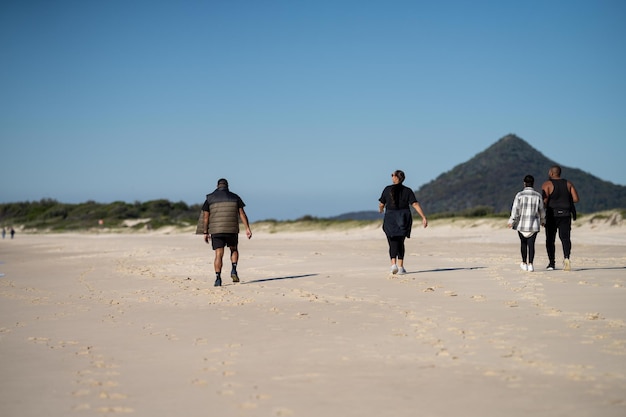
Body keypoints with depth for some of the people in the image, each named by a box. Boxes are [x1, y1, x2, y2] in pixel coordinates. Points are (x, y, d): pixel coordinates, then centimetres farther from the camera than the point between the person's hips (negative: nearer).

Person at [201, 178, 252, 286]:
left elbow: (205, 217, 2)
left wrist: (206, 233, 7)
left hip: (216, 231, 0)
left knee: (219, 254, 1)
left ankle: (218, 278, -11)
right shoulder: (234, 197, 7)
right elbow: (242, 213, -1)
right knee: (234, 249, 23)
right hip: (232, 230, 1)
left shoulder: (210, 198, 6)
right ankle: (234, 269, 4)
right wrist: (247, 228, -2)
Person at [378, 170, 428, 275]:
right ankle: (400, 266, 10)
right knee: (400, 242, 15)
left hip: (390, 218, -2)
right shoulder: (407, 191, -1)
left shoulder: (388, 189, -5)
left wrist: (380, 210, 24)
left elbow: (381, 204, 1)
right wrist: (424, 217, -10)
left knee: (393, 243, 5)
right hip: (404, 218, 2)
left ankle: (393, 264, -16)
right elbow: (416, 205, -9)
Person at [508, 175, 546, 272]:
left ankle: (524, 263, 24)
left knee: (523, 242, 16)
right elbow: (541, 210, 10)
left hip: (521, 224, 0)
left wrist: (511, 221, -7)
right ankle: (530, 264, -12)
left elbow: (515, 209, -10)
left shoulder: (519, 195, -5)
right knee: (531, 244, -1)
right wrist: (543, 220, 26)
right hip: (533, 225, 0)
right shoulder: (538, 196, 0)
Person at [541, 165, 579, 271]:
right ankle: (566, 257, -22)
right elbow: (576, 199, 1)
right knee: (565, 237, 2)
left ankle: (551, 263, 11)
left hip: (552, 215, -3)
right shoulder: (568, 184, 6)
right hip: (565, 214, 3)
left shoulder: (547, 184, -7)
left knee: (550, 239, 9)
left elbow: (545, 201, -16)